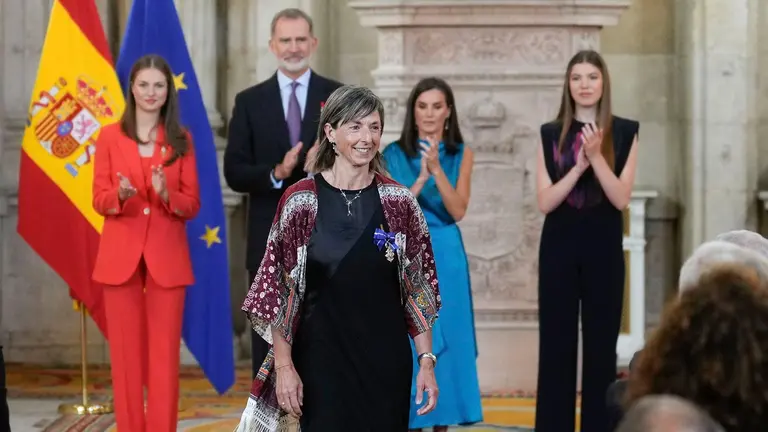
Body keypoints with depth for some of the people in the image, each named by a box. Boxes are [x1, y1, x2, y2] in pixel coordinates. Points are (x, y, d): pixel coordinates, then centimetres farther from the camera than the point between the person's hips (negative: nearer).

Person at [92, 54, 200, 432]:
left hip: (167, 257, 0)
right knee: (125, 351, 2)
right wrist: (120, 195, -19)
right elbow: (98, 200, 3)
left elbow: (192, 205, 2)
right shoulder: (110, 136, 4)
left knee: (164, 352, -2)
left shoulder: (181, 140, 4)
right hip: (120, 255, 0)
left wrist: (166, 194, -19)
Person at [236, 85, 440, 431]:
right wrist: (284, 365, -7)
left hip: (386, 359, 2)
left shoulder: (399, 202, 1)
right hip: (323, 358, -2)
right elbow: (278, 290, -3)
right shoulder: (300, 201, -4)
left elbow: (418, 287, 3)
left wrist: (427, 361, -2)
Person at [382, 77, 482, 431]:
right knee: (410, 341, -1)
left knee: (445, 340, 2)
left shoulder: (461, 154, 3)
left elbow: (458, 211, -8)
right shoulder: (393, 154, 1)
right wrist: (420, 179, -19)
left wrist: (437, 170, -20)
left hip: (445, 255, 1)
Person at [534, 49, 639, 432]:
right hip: (559, 246, 1)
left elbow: (621, 198, -7)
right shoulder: (551, 135, 4)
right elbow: (544, 202, -5)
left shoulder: (624, 132, 1)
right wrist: (579, 165, -16)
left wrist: (597, 157, -18)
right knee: (556, 344, 2)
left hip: (603, 246, -1)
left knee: (601, 344, 2)